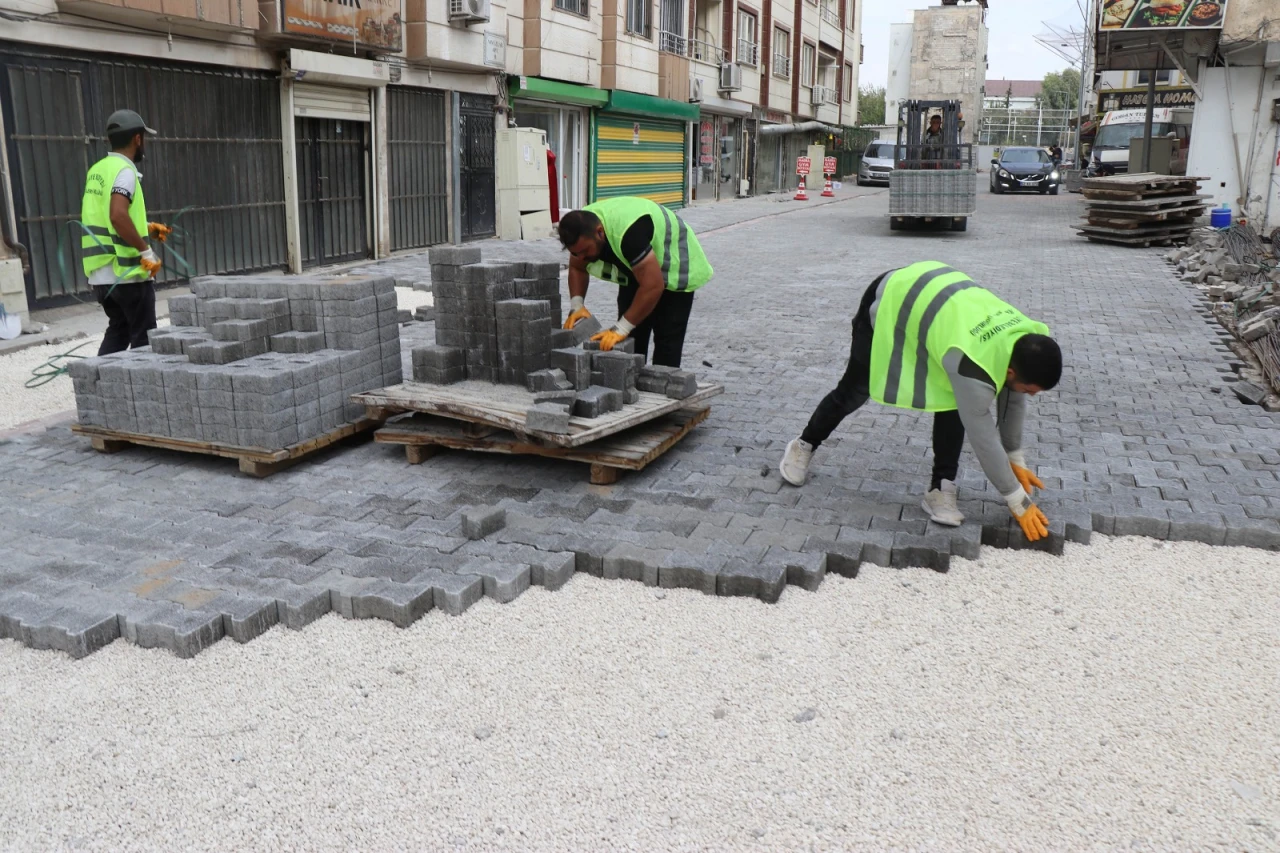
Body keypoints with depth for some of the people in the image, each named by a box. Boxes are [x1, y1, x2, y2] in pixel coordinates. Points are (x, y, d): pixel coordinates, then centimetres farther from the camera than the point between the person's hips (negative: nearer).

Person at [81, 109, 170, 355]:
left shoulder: (97, 170, 14)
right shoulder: (124, 170, -13)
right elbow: (118, 216, -27)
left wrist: (145, 228, 21)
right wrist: (146, 251, -22)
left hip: (100, 273, 8)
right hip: (127, 272, -8)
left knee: (118, 331, 17)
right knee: (143, 337, 2)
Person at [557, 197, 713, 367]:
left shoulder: (628, 232, -42)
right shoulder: (581, 228, -19)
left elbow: (653, 286, -41)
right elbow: (577, 268, -1)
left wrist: (621, 328, -39)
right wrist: (576, 305, -18)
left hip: (674, 268, -7)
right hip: (636, 270, 7)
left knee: (667, 342, -11)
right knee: (630, 341, 3)